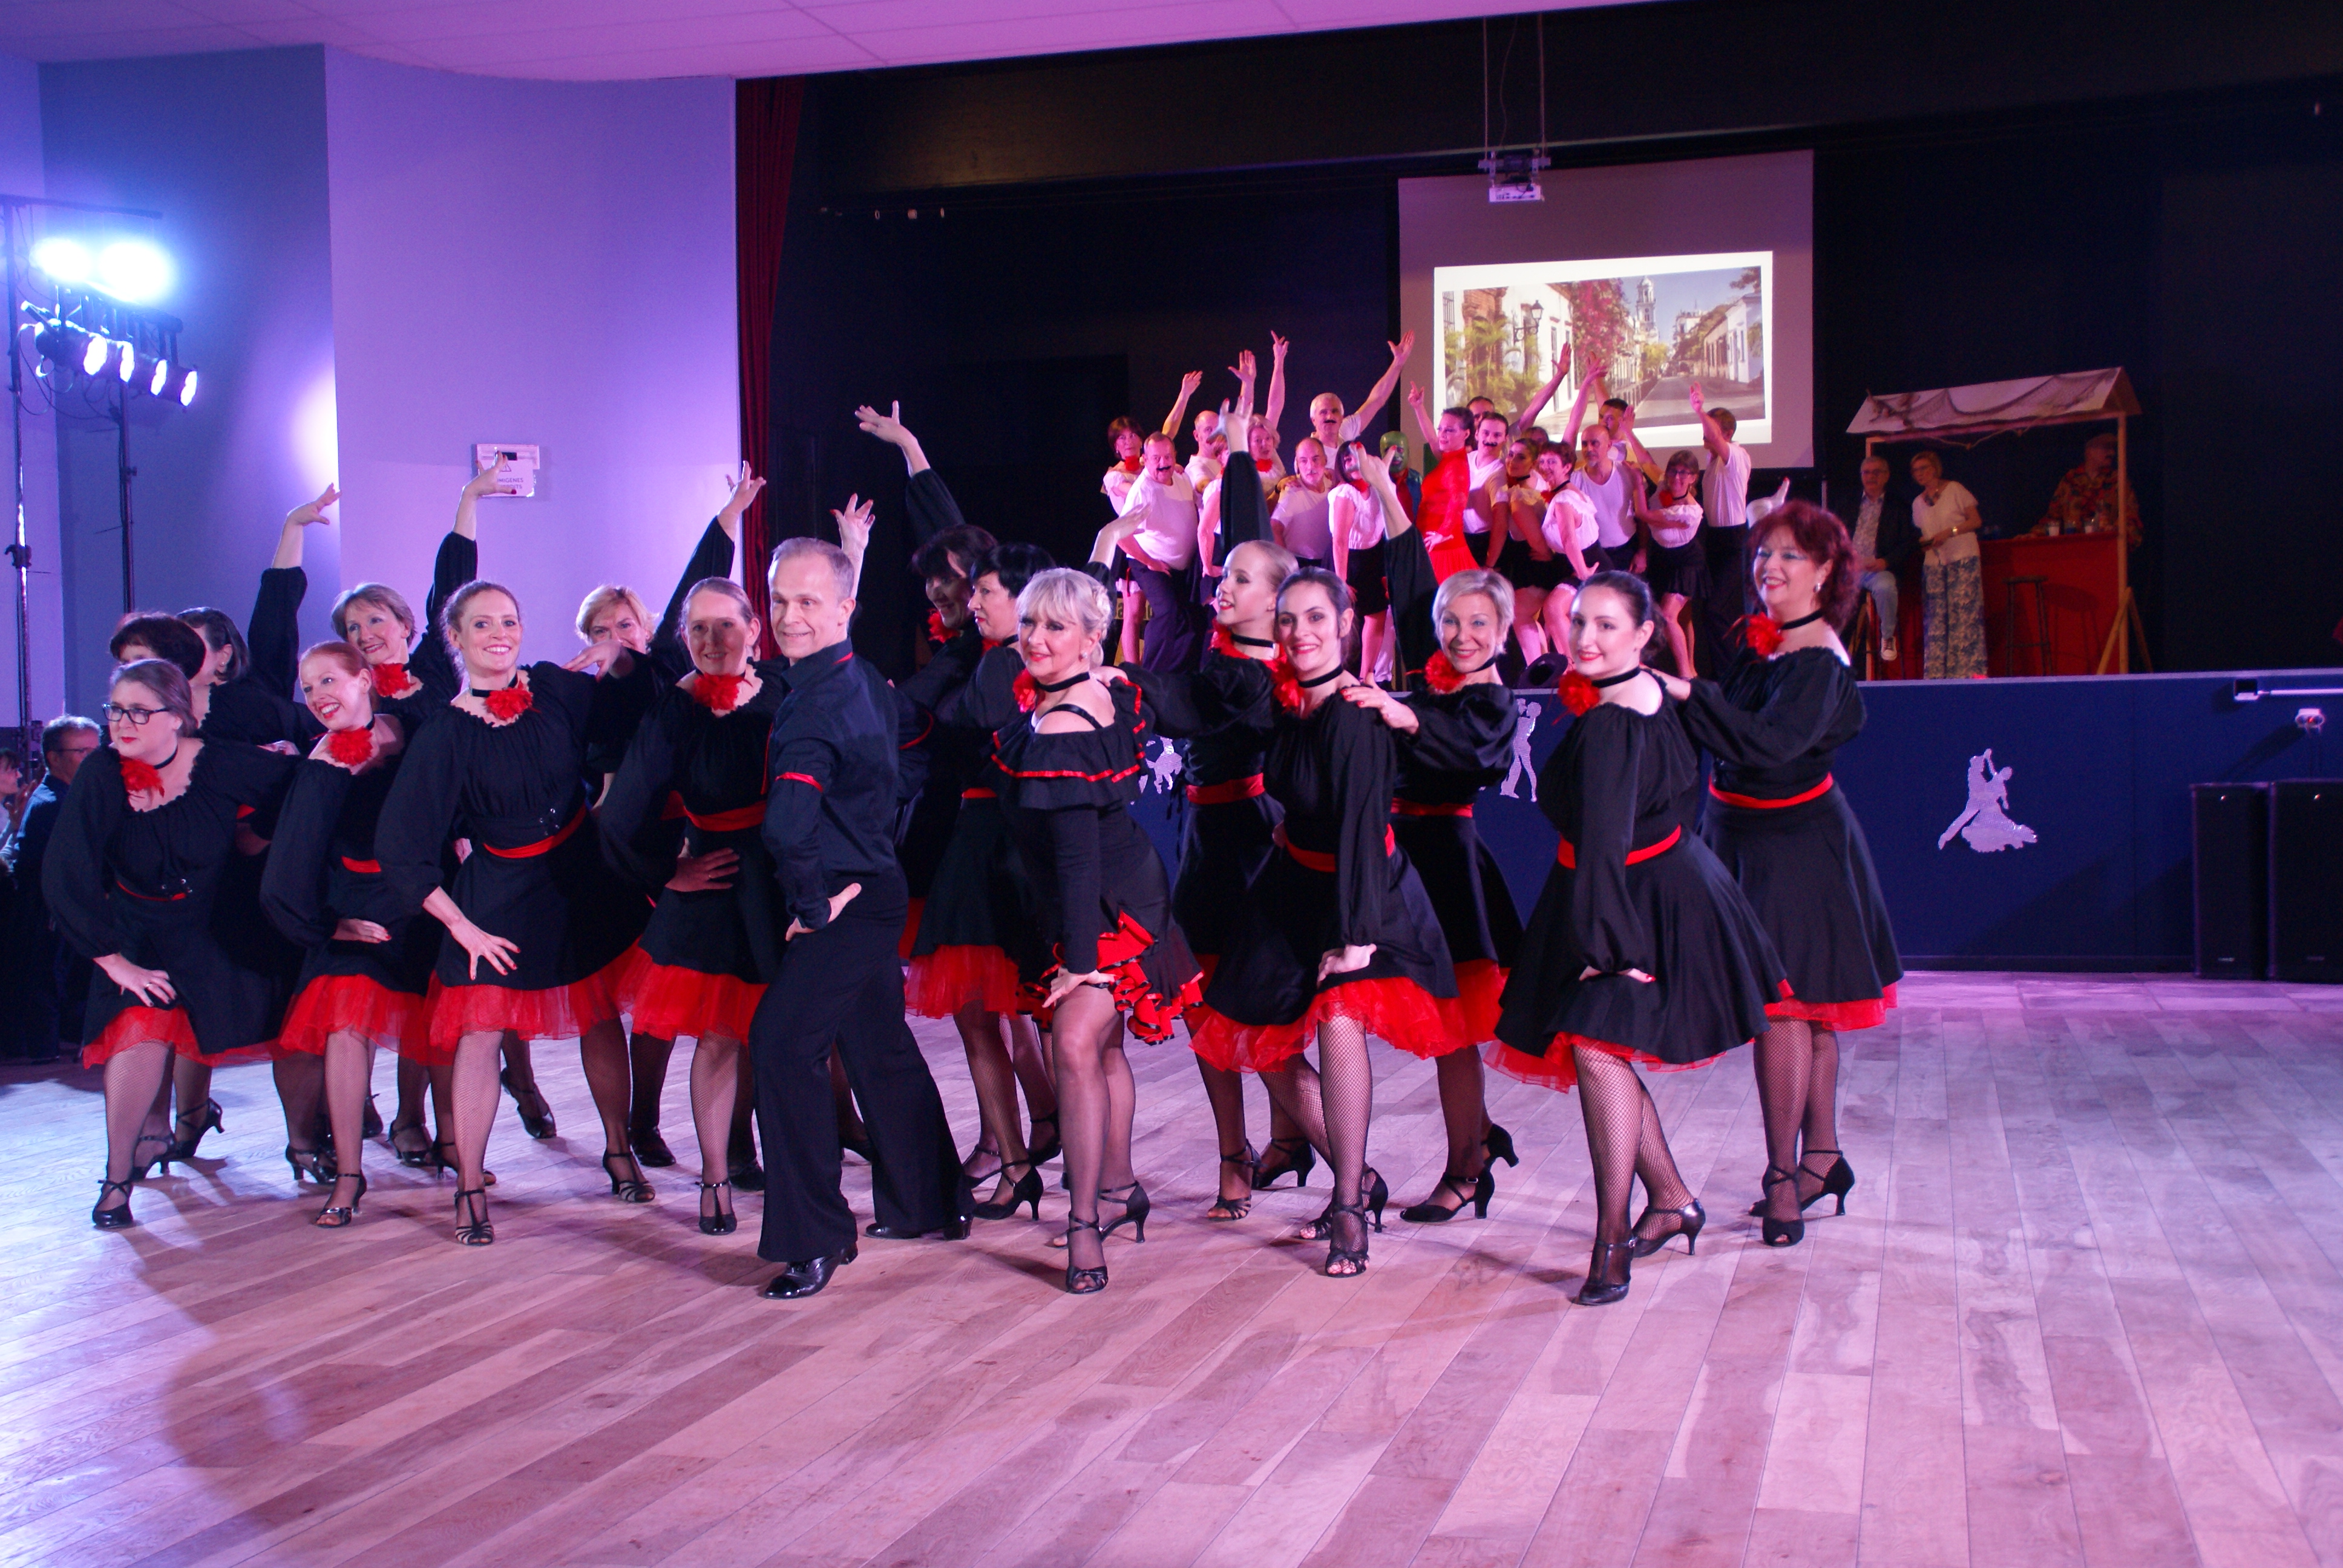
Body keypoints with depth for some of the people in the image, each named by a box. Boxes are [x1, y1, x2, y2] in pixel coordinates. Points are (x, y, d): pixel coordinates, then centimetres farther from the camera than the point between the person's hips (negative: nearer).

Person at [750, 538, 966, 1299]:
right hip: (875, 890, 10)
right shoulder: (867, 680, 8)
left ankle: (816, 1240, -10)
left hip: (844, 904, -10)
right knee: (879, 1045, 20)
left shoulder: (815, 703, -23)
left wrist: (813, 903, -22)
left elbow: (788, 824, -36)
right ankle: (930, 1202, 35)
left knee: (782, 1042, -13)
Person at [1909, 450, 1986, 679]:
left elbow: (1976, 521, -1)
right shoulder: (1918, 503, 17)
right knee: (1935, 617, -3)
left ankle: (1969, 670, -12)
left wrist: (1950, 532, -13)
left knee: (1963, 613, -12)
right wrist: (1923, 544, 0)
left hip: (1963, 559, -5)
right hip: (1933, 563, 5)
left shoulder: (1955, 489, 3)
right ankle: (1936, 674, -4)